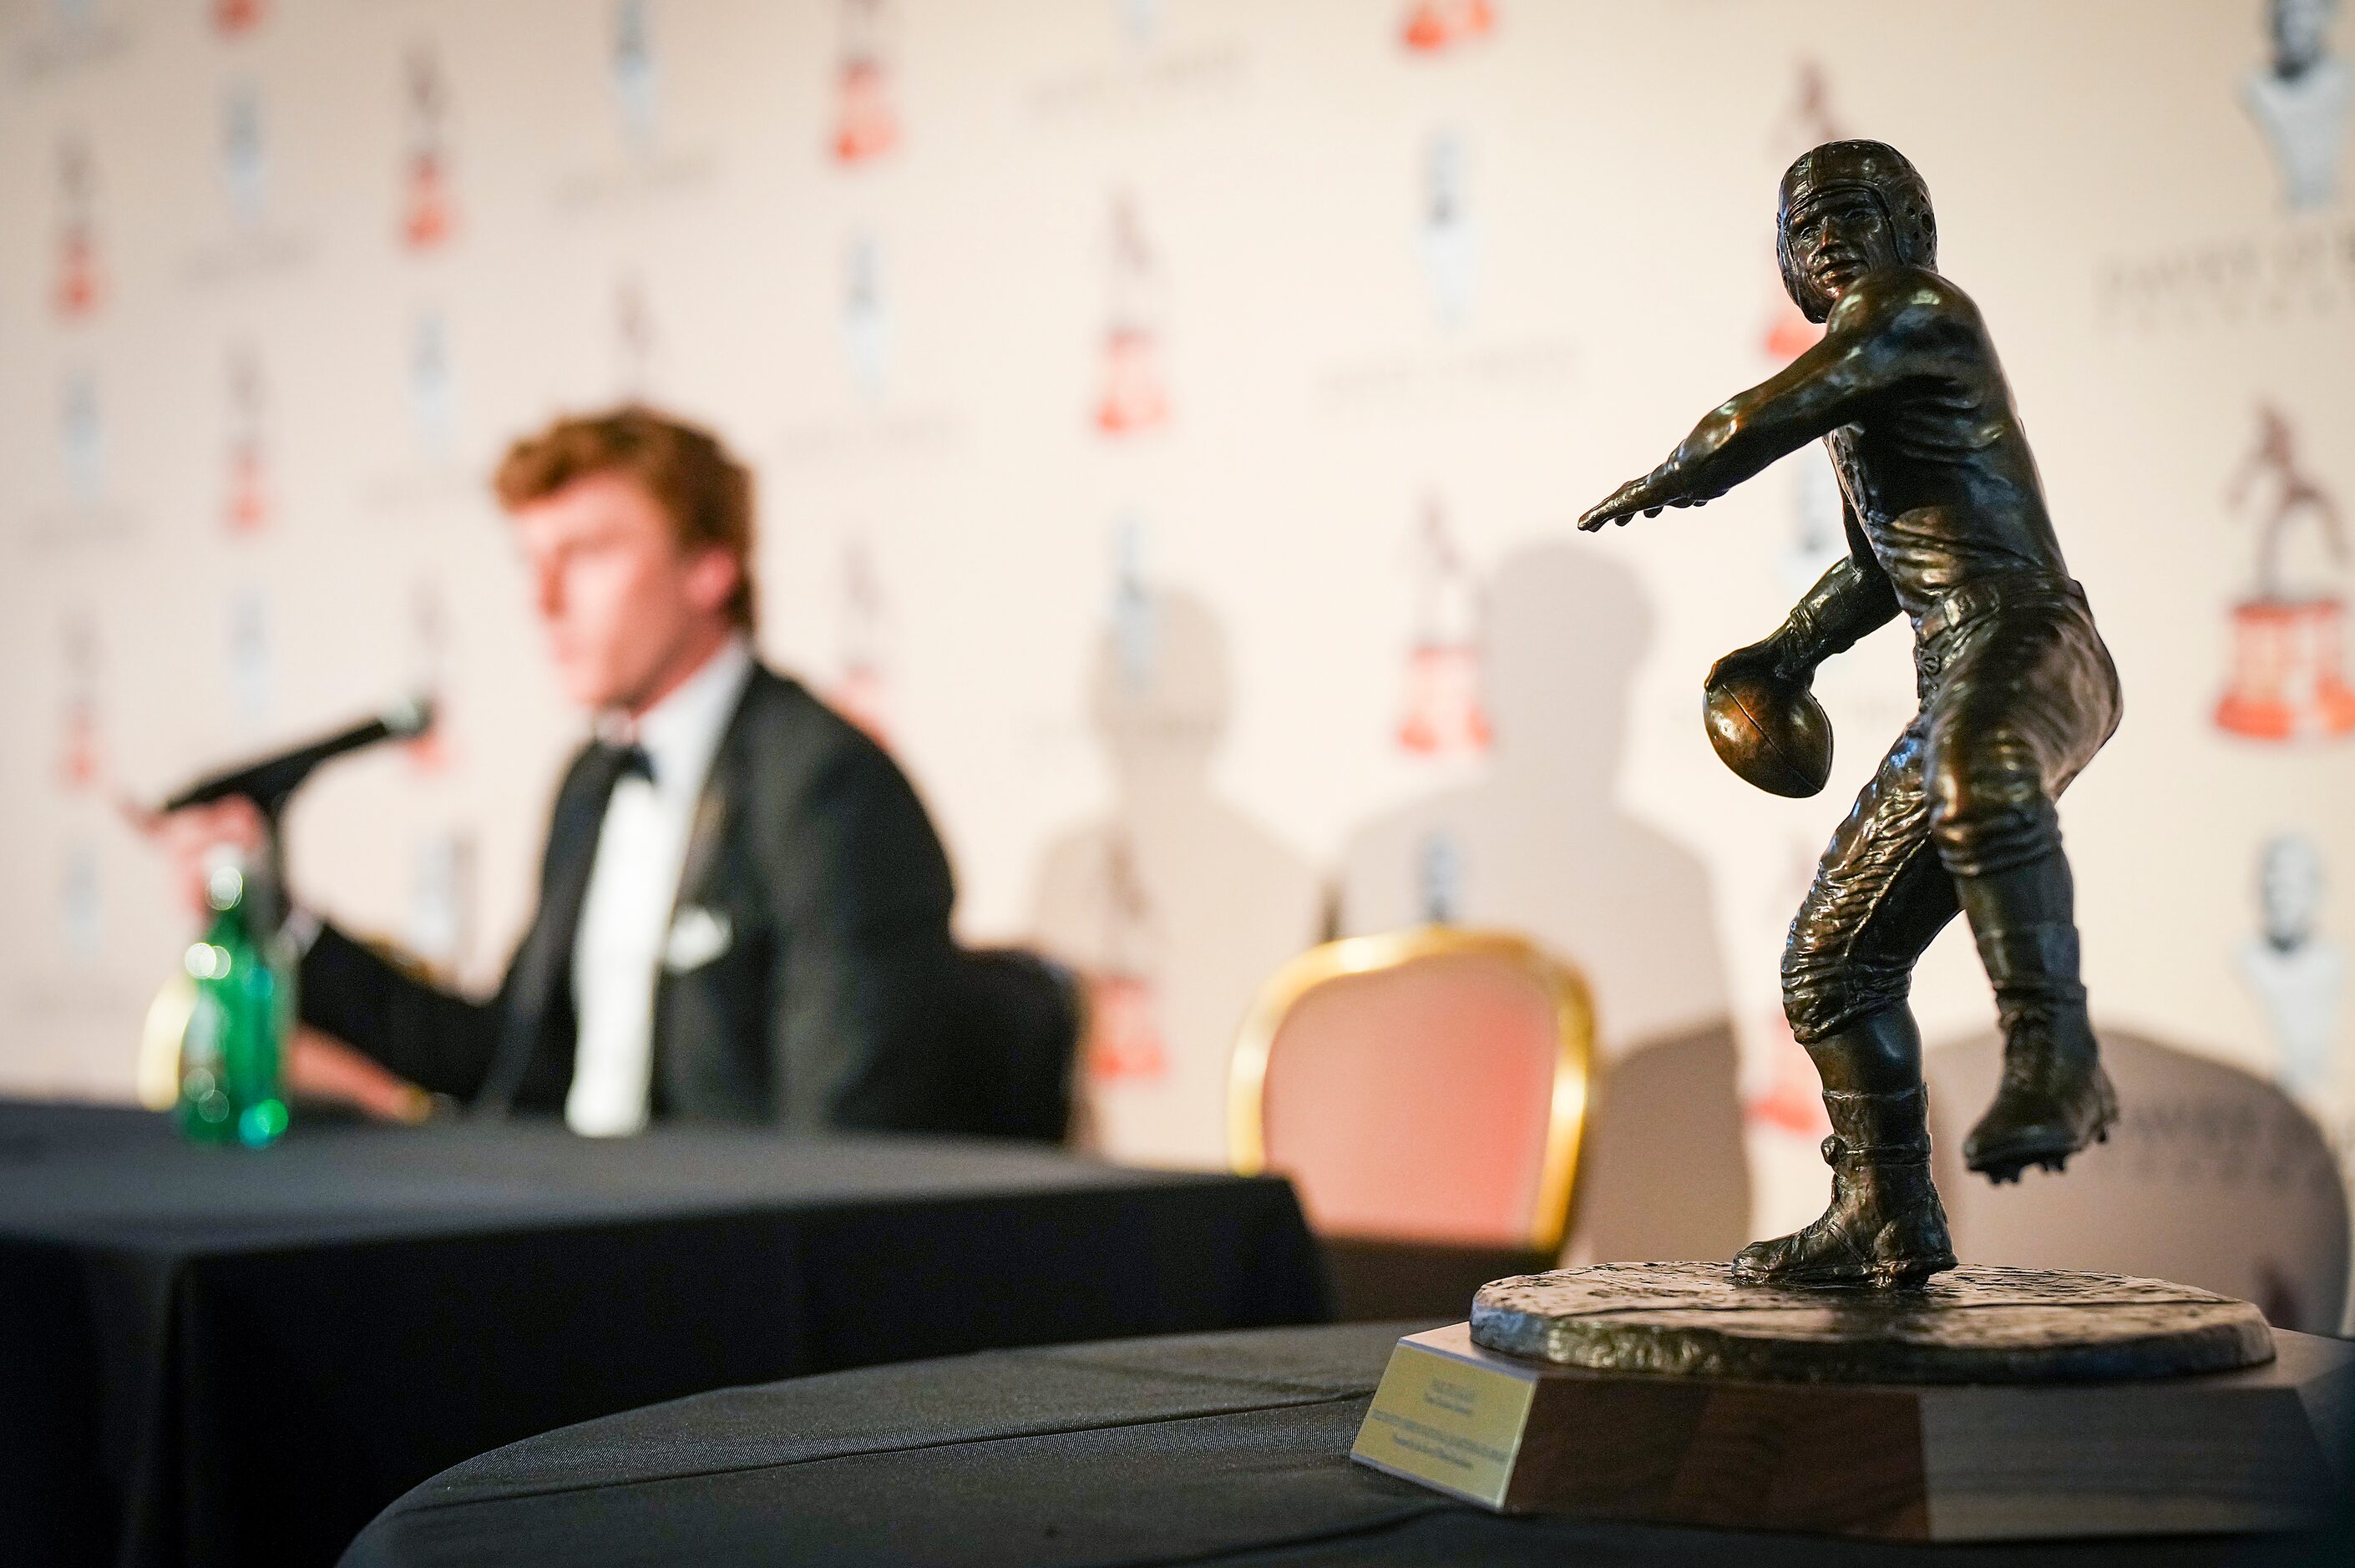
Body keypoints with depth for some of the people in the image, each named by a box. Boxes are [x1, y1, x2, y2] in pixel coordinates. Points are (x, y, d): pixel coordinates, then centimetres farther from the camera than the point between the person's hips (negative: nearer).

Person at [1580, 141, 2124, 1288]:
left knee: (1973, 764, -46)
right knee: (1833, 960, 14)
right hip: (1958, 694, 10)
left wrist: (1661, 484, 5)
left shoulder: (1916, 308, -2)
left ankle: (2053, 1052, -52)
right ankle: (1885, 1220, 25)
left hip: (2031, 647, -10)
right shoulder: (1861, 377, 26)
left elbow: (1754, 423, -12)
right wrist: (1795, 647, 30)